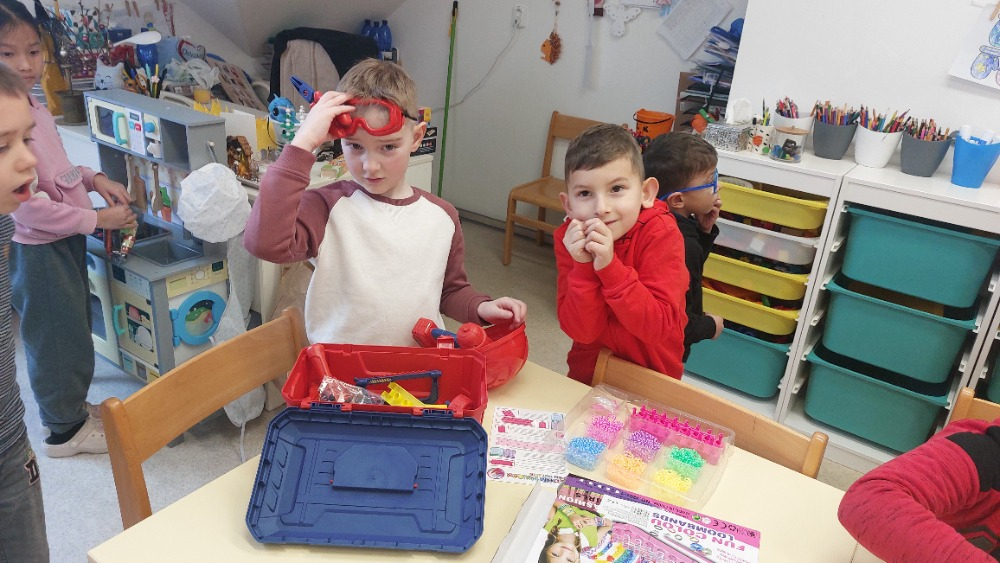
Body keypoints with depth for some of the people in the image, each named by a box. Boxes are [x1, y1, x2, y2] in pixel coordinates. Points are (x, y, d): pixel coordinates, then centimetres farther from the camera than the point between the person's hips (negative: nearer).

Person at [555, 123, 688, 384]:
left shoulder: (661, 233, -20)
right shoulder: (568, 238, -14)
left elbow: (658, 328, -26)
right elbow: (581, 331, -17)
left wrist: (609, 266, -35)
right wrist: (584, 266, -30)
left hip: (651, 372, -2)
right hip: (589, 369, 2)